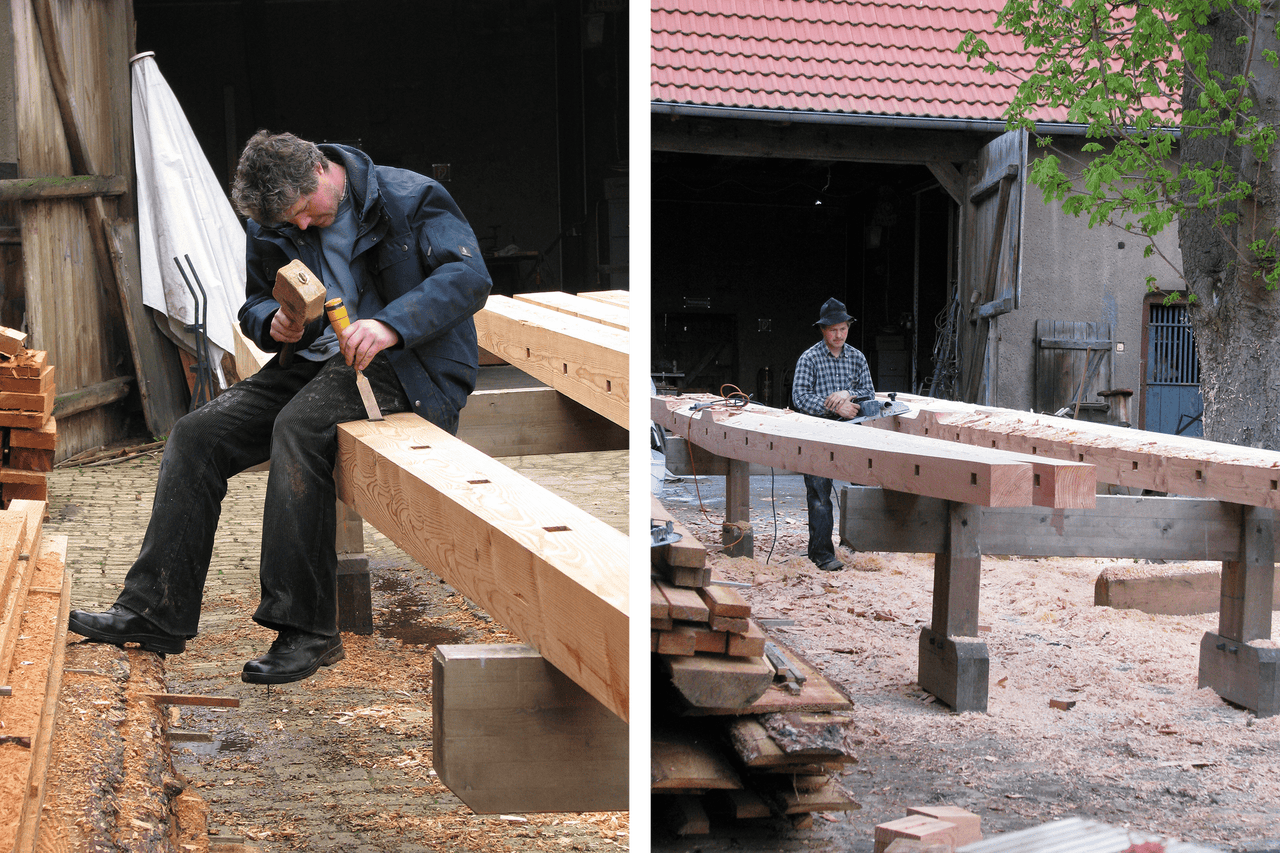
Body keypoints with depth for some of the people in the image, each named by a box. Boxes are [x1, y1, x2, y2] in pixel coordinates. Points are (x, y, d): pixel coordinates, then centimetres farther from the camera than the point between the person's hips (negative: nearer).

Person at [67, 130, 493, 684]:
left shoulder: (409, 198, -8)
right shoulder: (273, 227, 10)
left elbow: (469, 276, -19)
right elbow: (255, 303, 21)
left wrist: (390, 324, -35)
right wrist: (273, 321, -6)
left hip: (405, 367, -7)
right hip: (315, 362, 7)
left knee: (298, 426, -34)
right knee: (196, 436, -10)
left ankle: (306, 628, -30)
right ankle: (155, 609, -6)